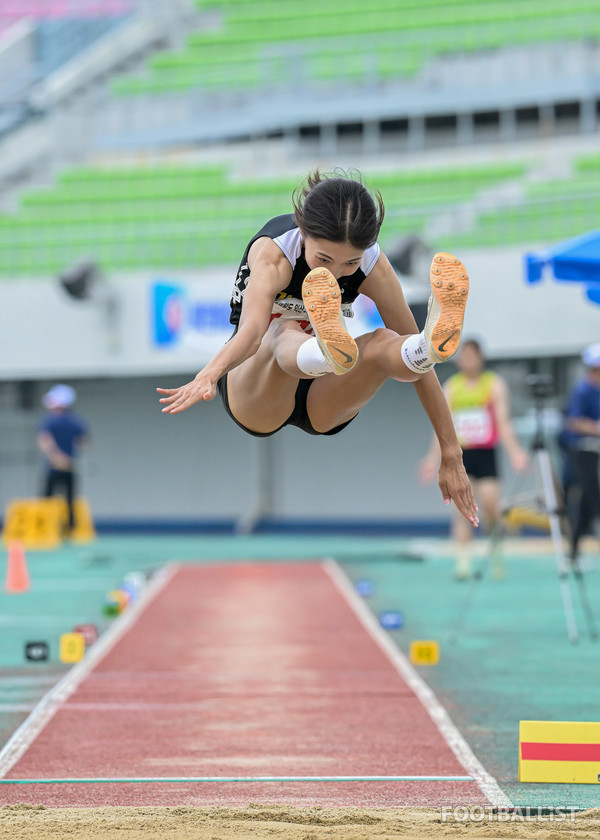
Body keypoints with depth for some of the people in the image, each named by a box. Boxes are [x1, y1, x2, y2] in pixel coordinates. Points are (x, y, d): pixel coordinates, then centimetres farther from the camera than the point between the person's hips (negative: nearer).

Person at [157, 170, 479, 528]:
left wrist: (451, 454, -17)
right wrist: (208, 375, -69)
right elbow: (252, 330, -46)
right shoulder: (273, 252, -26)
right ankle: (332, 348, -74)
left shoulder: (372, 266, -17)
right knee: (284, 332, -38)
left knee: (383, 344, -30)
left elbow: (415, 355, -15)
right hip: (253, 390, -3)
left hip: (321, 404, 3)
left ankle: (435, 343, -66)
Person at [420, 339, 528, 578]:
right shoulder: (451, 386, 10)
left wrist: (514, 451, -13)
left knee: (490, 504, -7)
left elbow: (503, 422, -2)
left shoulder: (494, 384, 2)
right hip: (459, 453, 2)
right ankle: (463, 563, -8)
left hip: (486, 453, -2)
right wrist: (433, 457, 11)